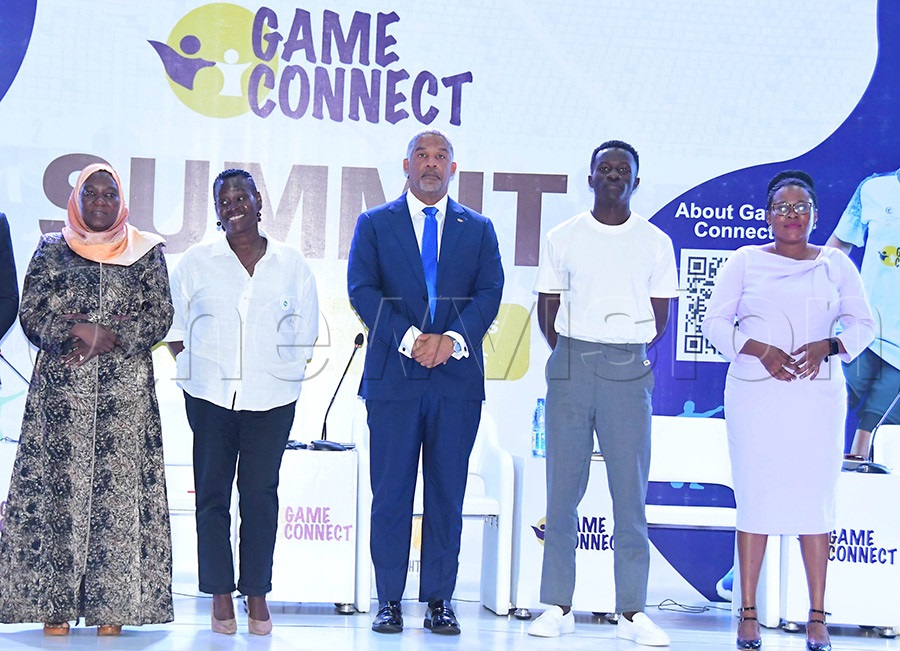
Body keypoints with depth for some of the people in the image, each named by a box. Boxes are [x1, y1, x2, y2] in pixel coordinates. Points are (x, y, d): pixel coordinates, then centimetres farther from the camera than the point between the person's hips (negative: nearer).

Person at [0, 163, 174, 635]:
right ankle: (54, 604, -1)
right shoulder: (51, 250, 12)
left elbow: (160, 315, 3)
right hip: (60, 389, 0)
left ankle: (112, 606, -2)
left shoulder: (146, 252, 11)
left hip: (126, 390, 0)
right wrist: (75, 331, -12)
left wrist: (110, 337, -10)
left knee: (119, 486, -5)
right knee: (57, 486, -5)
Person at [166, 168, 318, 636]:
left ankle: (258, 595, 8)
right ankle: (220, 596, 8)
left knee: (261, 494, 0)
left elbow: (305, 331, 13)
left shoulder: (292, 264, 6)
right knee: (212, 493, 1)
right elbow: (172, 324, 12)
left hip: (271, 398, 0)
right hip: (210, 396, 0)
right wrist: (191, 366, 4)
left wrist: (288, 371, 6)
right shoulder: (196, 262, 6)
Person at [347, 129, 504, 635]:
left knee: (448, 493, 4)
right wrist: (409, 339, -15)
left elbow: (490, 292, 3)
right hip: (393, 377, -1)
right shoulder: (374, 224, 10)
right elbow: (362, 289, -2)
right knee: (391, 493, 0)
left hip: (458, 379, 1)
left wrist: (452, 338, -14)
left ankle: (440, 601, 10)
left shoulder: (479, 229, 14)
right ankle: (390, 600, 8)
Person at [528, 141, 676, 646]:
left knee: (631, 490, -1)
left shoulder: (655, 242, 7)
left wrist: (628, 357, 6)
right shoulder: (563, 238, 7)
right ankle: (558, 606, 8)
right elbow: (548, 310, 11)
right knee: (563, 489, 1)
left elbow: (660, 317, 12)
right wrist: (571, 358, 5)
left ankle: (632, 611, 4)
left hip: (628, 371, 0)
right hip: (571, 366, 0)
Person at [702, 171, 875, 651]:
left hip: (818, 396, 1)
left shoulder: (835, 265, 11)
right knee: (755, 500, -2)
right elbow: (715, 322, 3)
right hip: (754, 394, -1)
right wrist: (760, 350, -13)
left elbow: (862, 323, 10)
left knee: (816, 501, -1)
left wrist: (827, 346, -10)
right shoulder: (745, 262, 8)